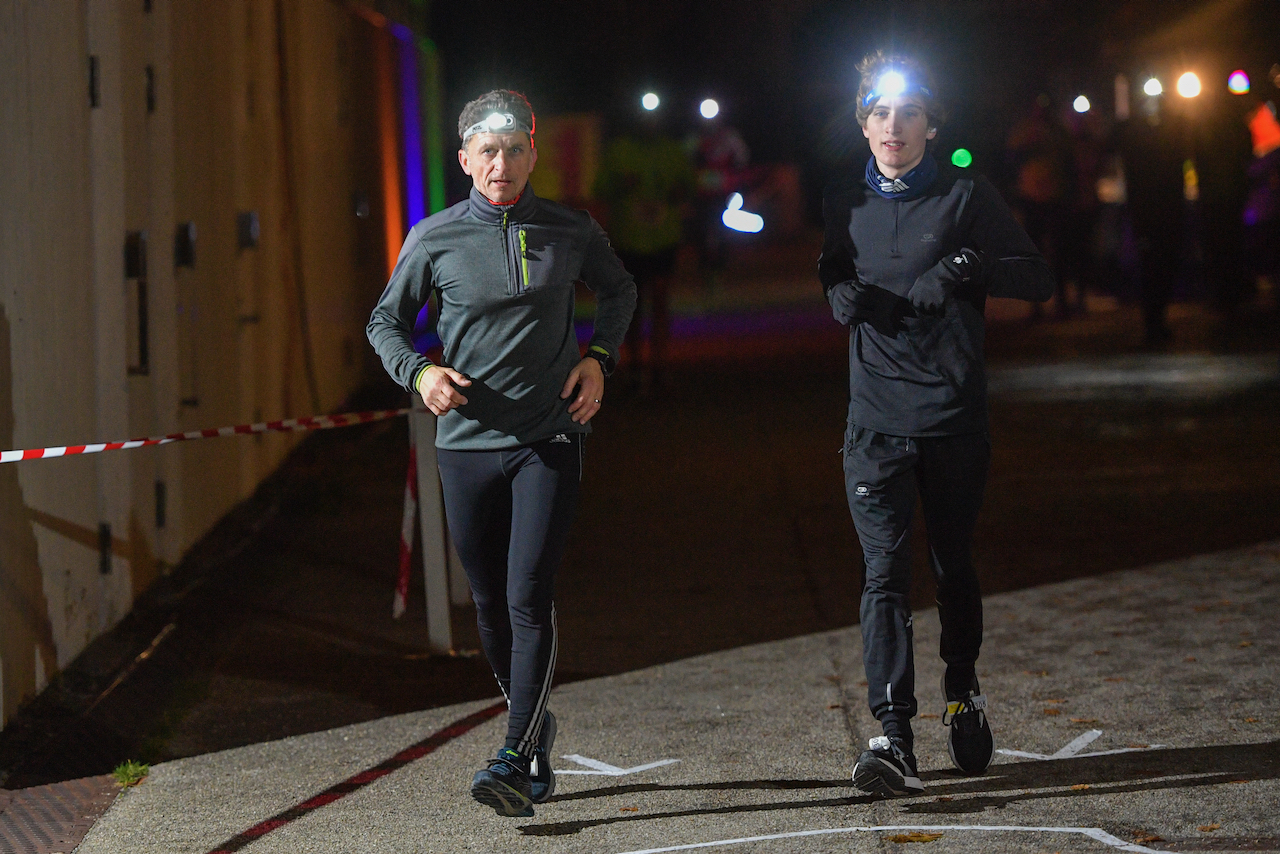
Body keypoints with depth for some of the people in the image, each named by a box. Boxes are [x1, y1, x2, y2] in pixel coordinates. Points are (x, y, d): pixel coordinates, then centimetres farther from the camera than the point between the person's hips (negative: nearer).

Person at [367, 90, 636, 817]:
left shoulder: (571, 232, 2)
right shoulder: (435, 240, -1)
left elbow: (620, 291, 21)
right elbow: (387, 320, 10)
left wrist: (601, 358, 5)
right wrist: (418, 371, -9)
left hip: (550, 438, -2)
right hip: (467, 441, 2)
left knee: (529, 597, -14)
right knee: (492, 607, 9)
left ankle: (517, 758, -15)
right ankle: (535, 726, 31)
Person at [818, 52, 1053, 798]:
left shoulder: (966, 197, -2)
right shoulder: (844, 205, 9)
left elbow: (1040, 279, -6)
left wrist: (968, 267, -23)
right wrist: (840, 295, 1)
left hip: (955, 414, -1)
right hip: (876, 420, 1)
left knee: (955, 568, 12)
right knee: (885, 571, -10)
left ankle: (965, 699, 36)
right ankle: (894, 739, -16)